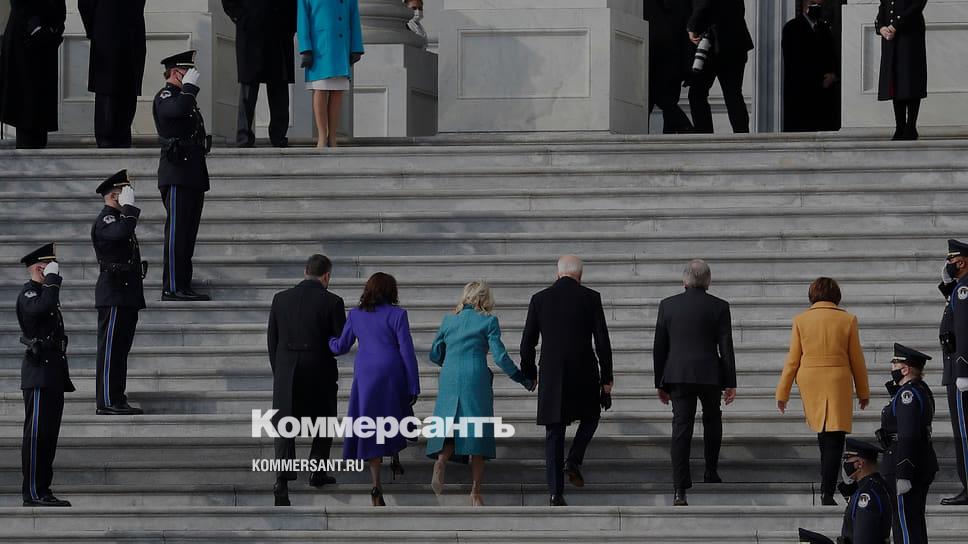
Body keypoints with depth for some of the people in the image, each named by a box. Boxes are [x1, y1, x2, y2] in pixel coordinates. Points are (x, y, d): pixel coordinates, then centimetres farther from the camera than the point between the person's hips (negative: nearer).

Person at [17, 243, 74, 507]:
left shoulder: (44, 292, 21)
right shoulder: (28, 293, -8)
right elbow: (43, 307, -33)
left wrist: (64, 376, 24)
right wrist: (52, 279, -19)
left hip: (53, 375, 10)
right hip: (39, 375, -10)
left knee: (49, 435, 9)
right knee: (37, 435, -9)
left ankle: (43, 490, 11)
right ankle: (33, 493, -9)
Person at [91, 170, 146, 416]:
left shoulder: (119, 218, 21)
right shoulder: (104, 220, -11)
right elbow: (122, 232, -34)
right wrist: (129, 206, -22)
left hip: (127, 295, 10)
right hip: (114, 294, -10)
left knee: (121, 349, 11)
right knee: (110, 349, -8)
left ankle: (117, 399, 14)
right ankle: (107, 402, -9)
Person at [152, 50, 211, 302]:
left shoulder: (185, 97, 23)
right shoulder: (164, 97, -6)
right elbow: (178, 109, -32)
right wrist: (189, 86, -14)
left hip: (193, 175, 9)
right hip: (176, 176, -9)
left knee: (188, 234, 8)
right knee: (177, 232, -10)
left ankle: (183, 286, 10)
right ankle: (172, 288, -12)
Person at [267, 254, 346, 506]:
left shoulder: (281, 298, 2)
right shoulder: (332, 302, -7)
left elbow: (272, 340, 6)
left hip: (286, 372, 2)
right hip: (321, 372, -2)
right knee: (324, 423, 20)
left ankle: (282, 478, -18)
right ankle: (317, 471, 22)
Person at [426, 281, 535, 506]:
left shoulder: (448, 320, 12)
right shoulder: (488, 321, 1)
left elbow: (434, 355, 18)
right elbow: (500, 357, -4)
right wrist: (523, 380, 7)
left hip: (449, 379, 3)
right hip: (476, 381, -3)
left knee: (448, 426, 7)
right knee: (477, 432, 3)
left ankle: (441, 460, -27)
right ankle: (475, 493, -1)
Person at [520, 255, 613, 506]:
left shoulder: (539, 299, 3)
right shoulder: (591, 298, -2)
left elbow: (527, 342, 5)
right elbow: (602, 341, -3)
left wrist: (529, 373, 19)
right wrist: (607, 377, 3)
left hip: (551, 375, 1)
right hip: (584, 373, -1)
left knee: (554, 434, 5)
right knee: (590, 416, 25)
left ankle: (556, 493, -1)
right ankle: (574, 460, 3)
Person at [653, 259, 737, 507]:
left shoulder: (668, 305, 3)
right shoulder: (719, 307, -1)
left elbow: (659, 347, 5)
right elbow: (726, 347, -3)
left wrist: (660, 382, 12)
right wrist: (730, 382, 2)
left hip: (678, 375, 1)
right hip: (710, 374, 0)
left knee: (681, 427, -3)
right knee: (712, 419, 25)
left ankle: (680, 490, -12)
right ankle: (711, 472, 30)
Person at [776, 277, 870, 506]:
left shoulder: (800, 320, 0)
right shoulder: (847, 320, -2)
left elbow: (792, 360, 1)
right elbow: (857, 360, 3)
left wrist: (782, 393, 6)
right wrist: (863, 391, 13)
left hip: (809, 383, 2)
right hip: (837, 383, -2)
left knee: (822, 431, 21)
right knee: (835, 437, -3)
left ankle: (827, 480, 33)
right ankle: (827, 492, -15)